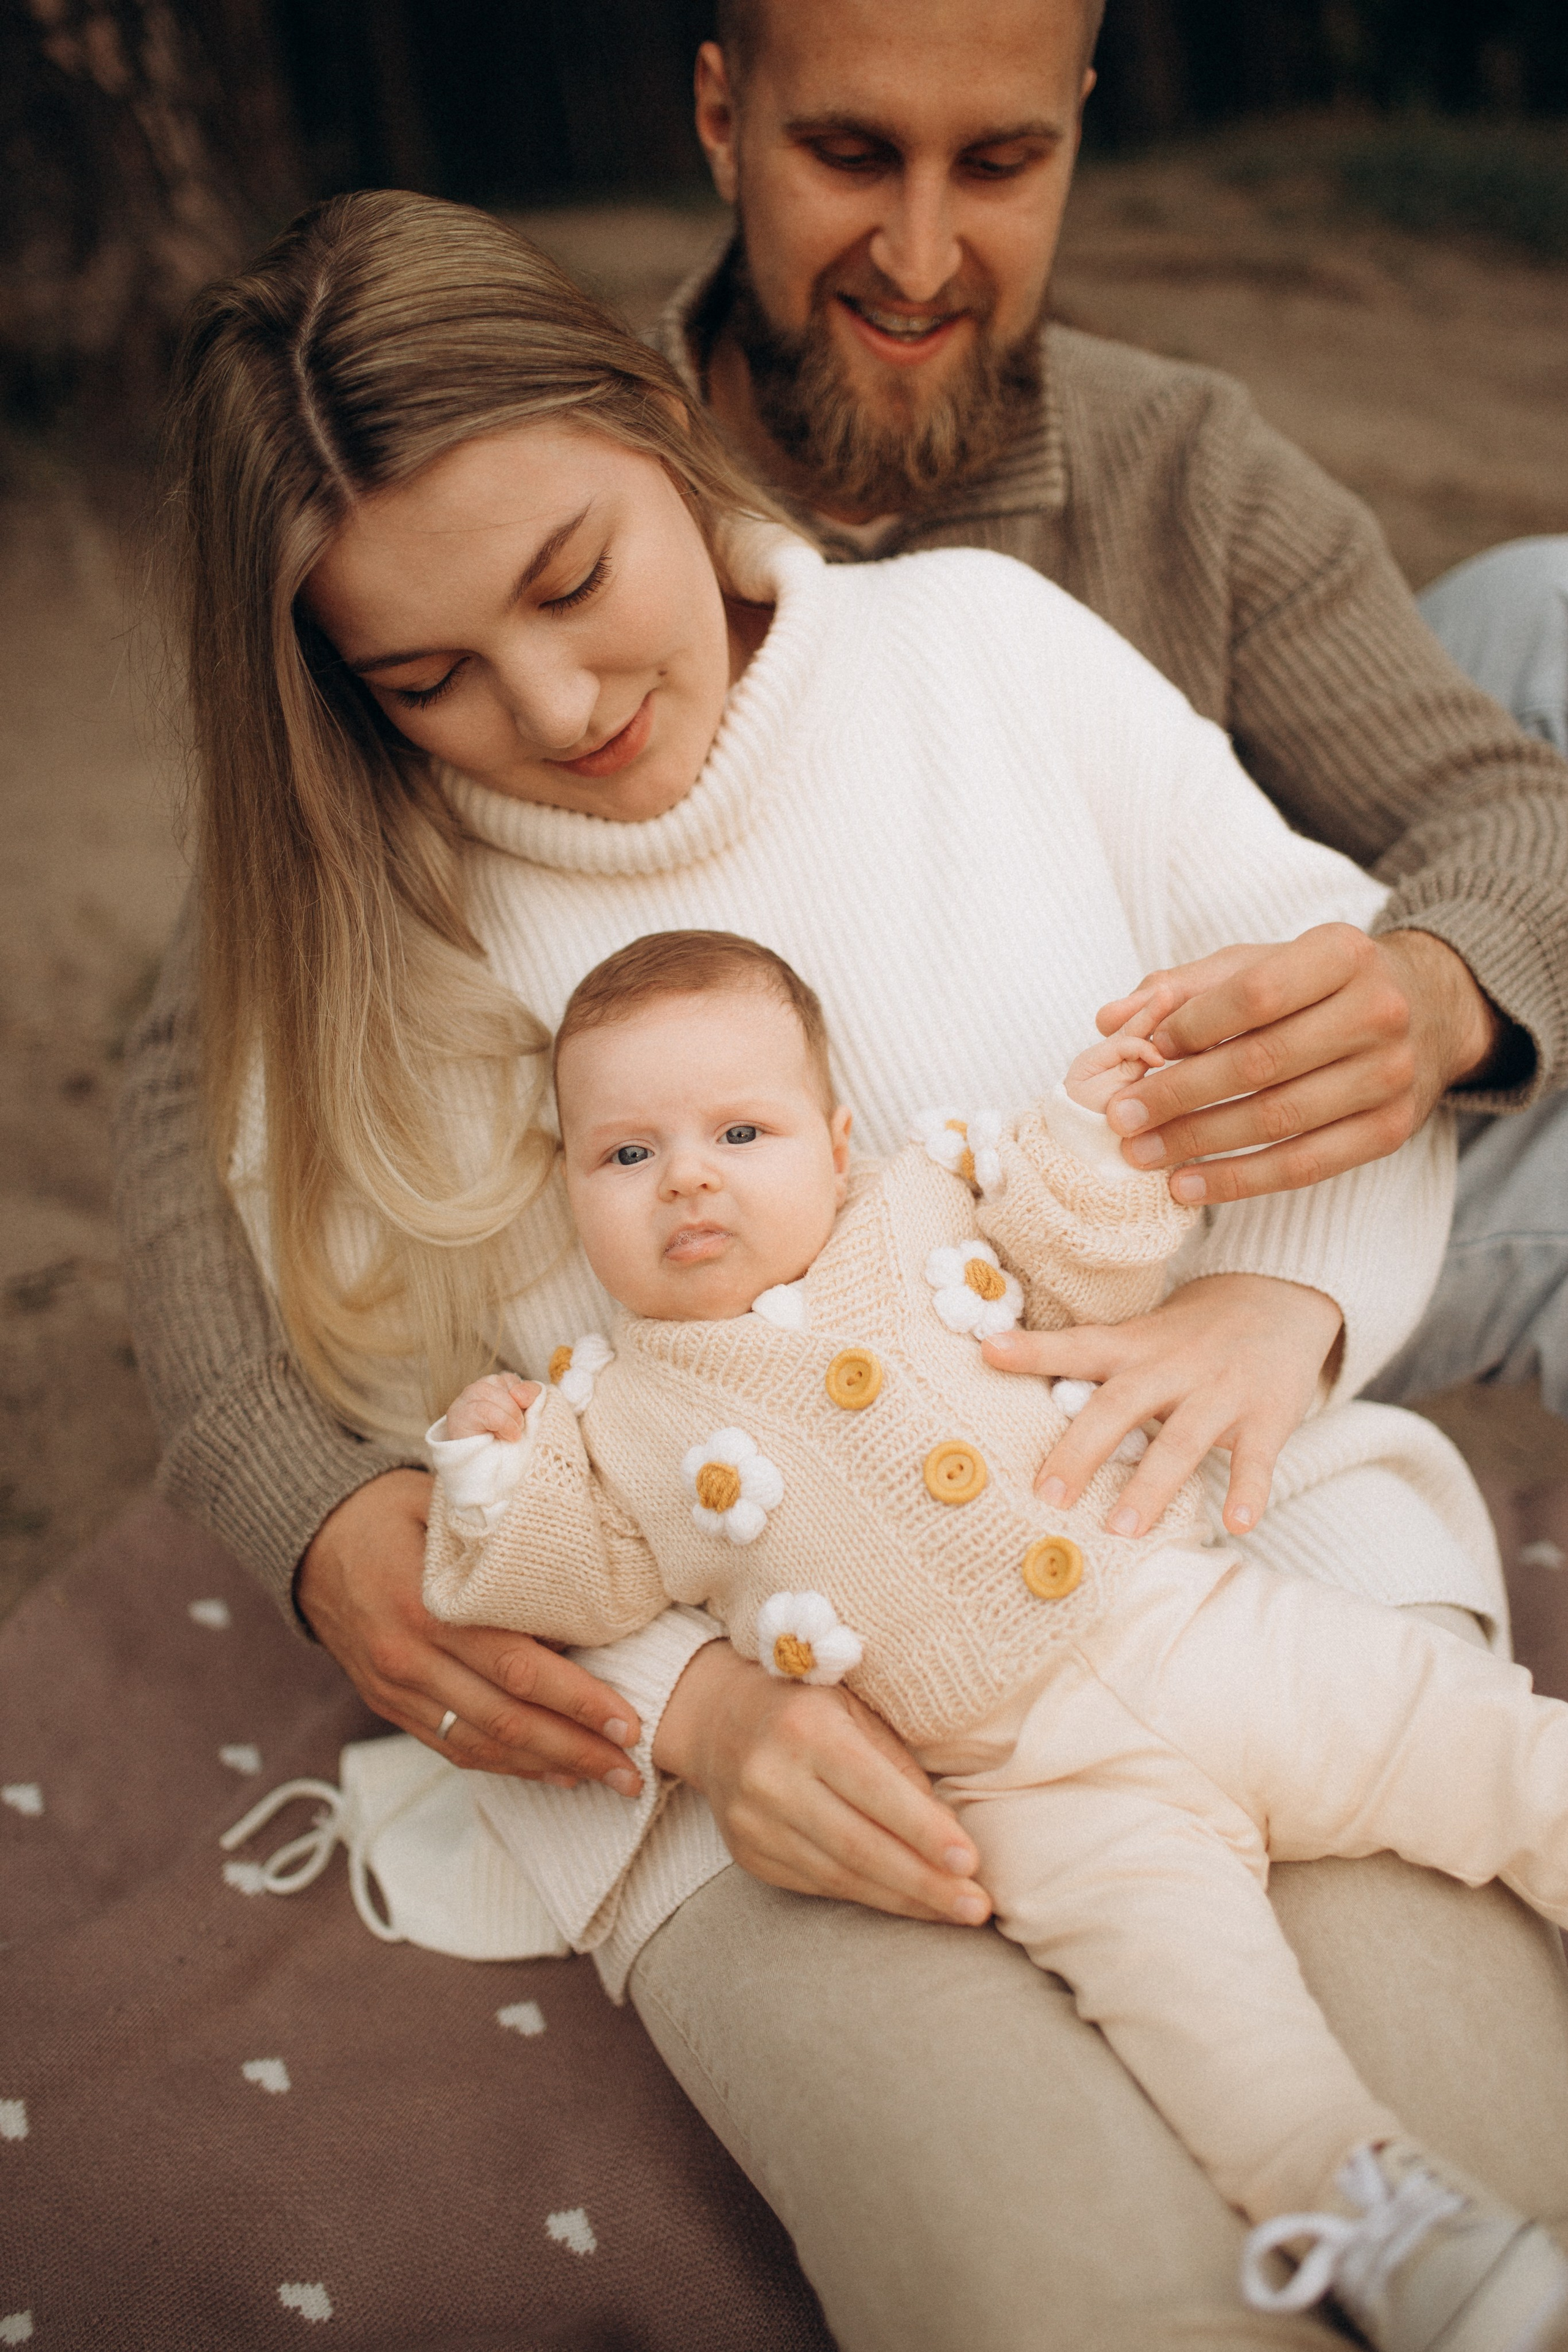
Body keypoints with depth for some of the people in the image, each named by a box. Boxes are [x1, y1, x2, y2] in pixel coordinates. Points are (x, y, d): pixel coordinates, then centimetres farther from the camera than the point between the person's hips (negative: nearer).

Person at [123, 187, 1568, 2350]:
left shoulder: (983, 635, 7)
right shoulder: (349, 942, 3)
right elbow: (408, 1459, 3)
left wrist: (1267, 1306, -12)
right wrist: (698, 1704, -16)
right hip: (753, 1717, -1)